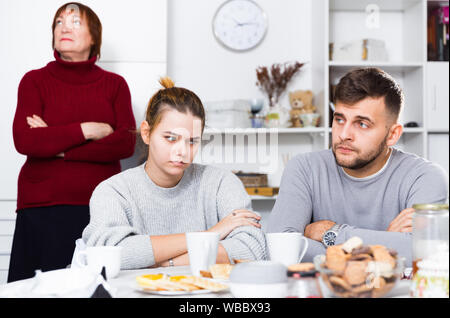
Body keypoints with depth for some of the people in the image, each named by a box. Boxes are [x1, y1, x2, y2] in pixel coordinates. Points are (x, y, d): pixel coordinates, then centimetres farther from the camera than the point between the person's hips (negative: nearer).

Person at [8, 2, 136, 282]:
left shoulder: (115, 84, 10)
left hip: (100, 206, 1)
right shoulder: (35, 81, 8)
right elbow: (24, 141, -6)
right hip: (42, 209, 0)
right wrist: (87, 130, -6)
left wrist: (58, 147, -7)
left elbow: (126, 144, -3)